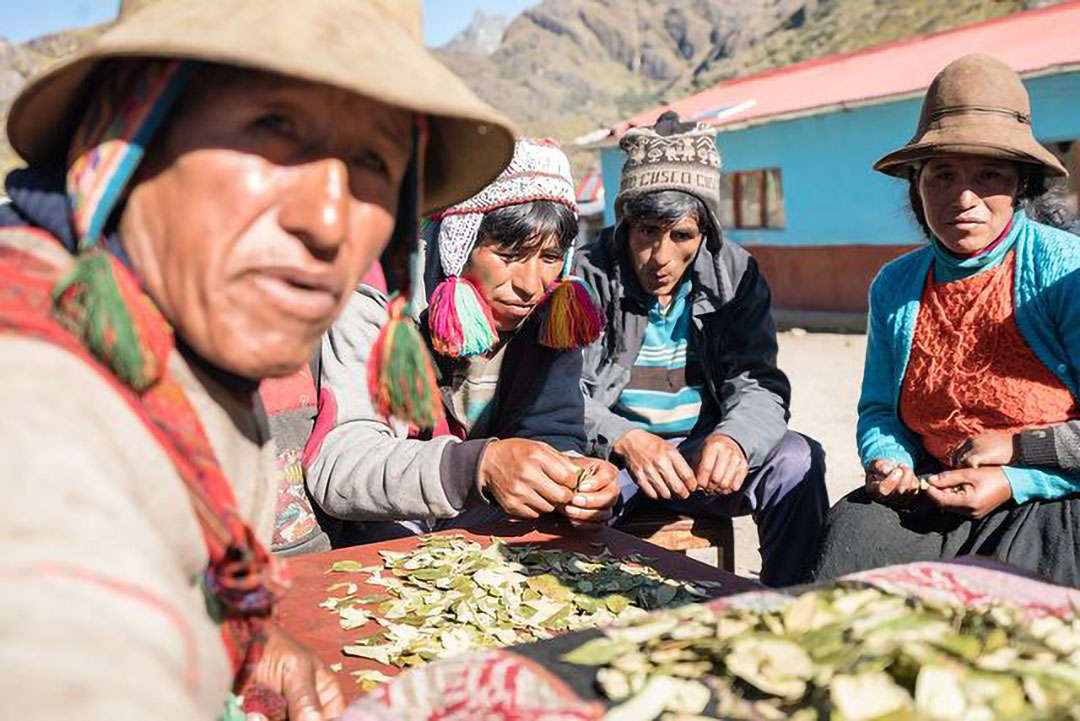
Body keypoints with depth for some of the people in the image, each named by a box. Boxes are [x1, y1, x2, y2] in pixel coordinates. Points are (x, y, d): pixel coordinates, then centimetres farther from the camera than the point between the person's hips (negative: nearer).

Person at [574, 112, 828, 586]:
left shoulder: (735, 275, 1)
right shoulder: (587, 277, -6)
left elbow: (759, 385, -7)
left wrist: (733, 439, -31)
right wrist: (626, 440, -34)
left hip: (702, 453, 3)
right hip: (610, 456, -2)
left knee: (797, 459, -22)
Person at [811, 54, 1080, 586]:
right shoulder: (894, 286, 7)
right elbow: (879, 408, 17)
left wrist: (1015, 479, -18)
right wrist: (889, 462, -4)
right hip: (935, 498, 4)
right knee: (850, 533, -23)